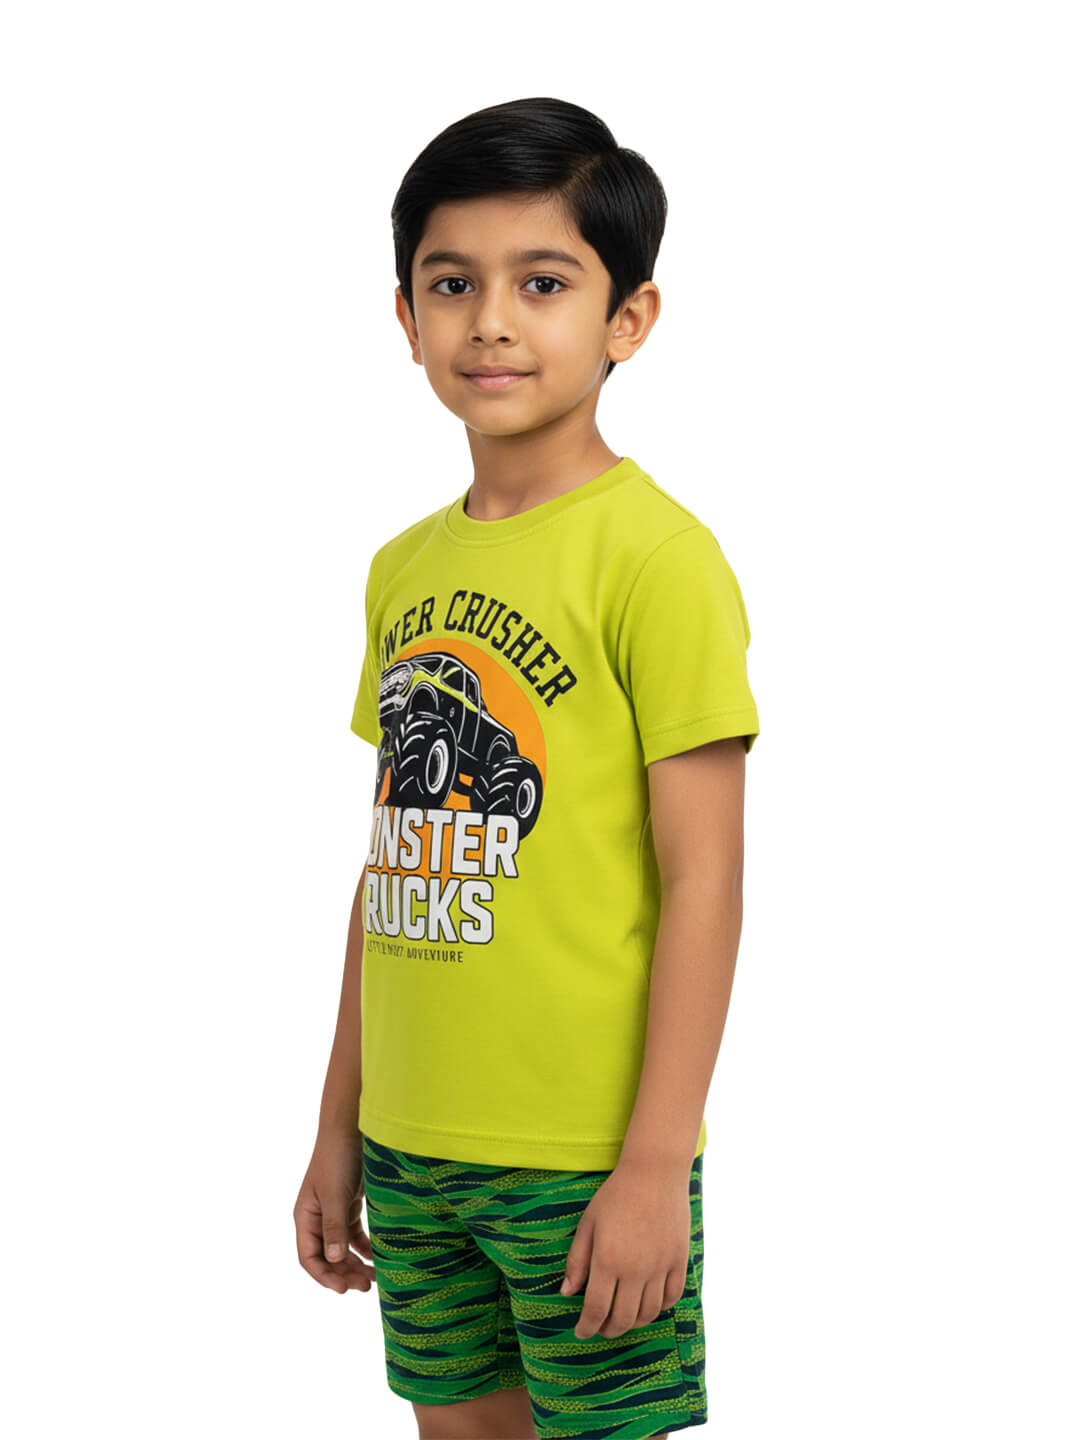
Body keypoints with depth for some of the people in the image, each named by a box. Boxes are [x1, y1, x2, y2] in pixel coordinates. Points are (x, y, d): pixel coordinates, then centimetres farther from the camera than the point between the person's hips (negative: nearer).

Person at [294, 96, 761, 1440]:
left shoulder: (656, 554, -12)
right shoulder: (405, 569, 9)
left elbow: (701, 879, -13)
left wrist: (658, 1164, -16)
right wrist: (339, 1124, 15)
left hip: (585, 1162, -6)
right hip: (413, 1147, 6)